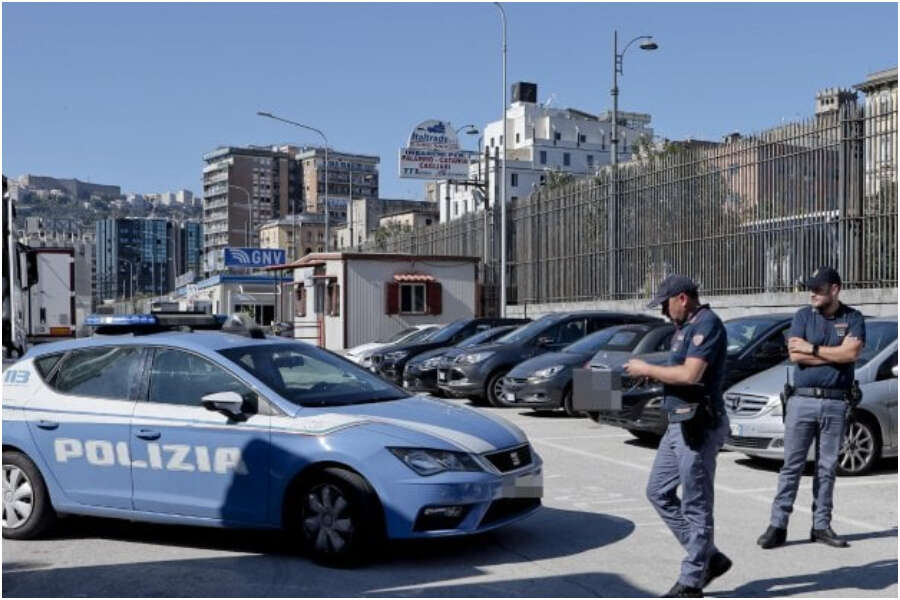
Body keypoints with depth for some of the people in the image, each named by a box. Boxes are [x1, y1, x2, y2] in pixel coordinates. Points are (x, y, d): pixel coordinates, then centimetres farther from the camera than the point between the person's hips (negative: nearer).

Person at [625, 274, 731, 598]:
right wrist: (650, 371, 1)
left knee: (696, 505, -1)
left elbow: (690, 374, -24)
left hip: (699, 427, -11)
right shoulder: (685, 327, 16)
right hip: (679, 425, 11)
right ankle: (709, 558, 21)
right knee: (659, 492, 14)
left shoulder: (706, 324, -15)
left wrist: (647, 369, -13)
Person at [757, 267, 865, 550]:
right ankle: (777, 525, 1)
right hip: (802, 399, 0)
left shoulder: (853, 318, 5)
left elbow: (851, 353, -12)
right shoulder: (804, 315, 5)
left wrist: (813, 349, -8)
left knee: (827, 467, 7)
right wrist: (835, 355, -7)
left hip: (836, 402, 0)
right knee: (792, 465, -1)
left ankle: (821, 526, 15)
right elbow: (795, 356, -7)